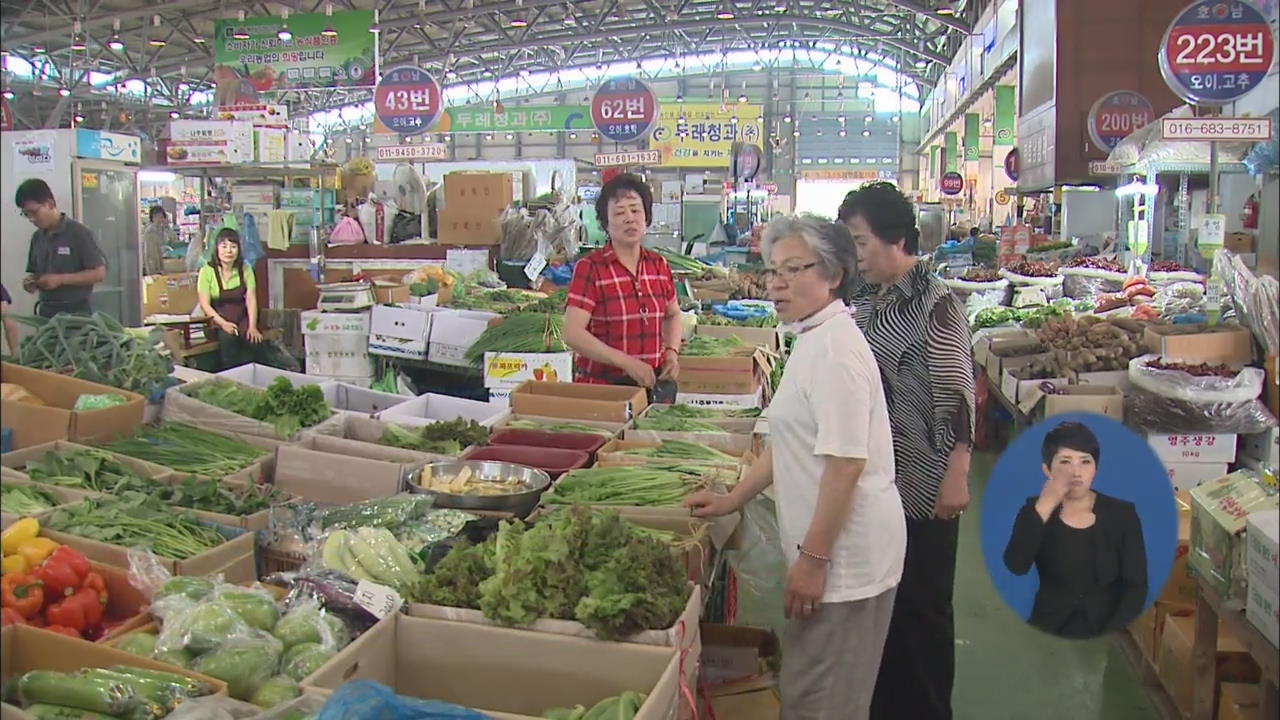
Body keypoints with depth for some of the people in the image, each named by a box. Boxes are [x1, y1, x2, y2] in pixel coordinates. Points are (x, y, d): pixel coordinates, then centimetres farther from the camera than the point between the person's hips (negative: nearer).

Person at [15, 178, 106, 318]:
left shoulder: (79, 233, -8)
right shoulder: (37, 238, 10)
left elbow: (99, 273, -11)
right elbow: (35, 272, 20)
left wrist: (60, 279, -18)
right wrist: (31, 283, -3)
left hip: (76, 312, -5)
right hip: (46, 312, 6)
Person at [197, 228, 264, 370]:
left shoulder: (245, 269, -2)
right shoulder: (207, 271, -8)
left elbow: (251, 299, -5)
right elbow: (205, 304, -9)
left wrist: (253, 326, -18)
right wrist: (223, 323, -22)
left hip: (242, 318, 2)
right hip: (219, 319, -2)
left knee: (253, 340, -27)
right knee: (228, 337, -32)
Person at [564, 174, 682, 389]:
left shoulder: (658, 265, 6)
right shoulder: (589, 268, -9)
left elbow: (673, 315, 21)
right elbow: (573, 334, -17)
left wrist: (672, 352, 2)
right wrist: (627, 362, -24)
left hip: (652, 383, 4)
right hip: (600, 386, -4)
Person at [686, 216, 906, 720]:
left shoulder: (835, 346, -19)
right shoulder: (813, 339, 13)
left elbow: (846, 462, -24)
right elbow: (791, 442, 21)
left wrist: (813, 557, -21)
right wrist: (733, 500, 20)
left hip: (845, 551, -10)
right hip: (826, 547, 10)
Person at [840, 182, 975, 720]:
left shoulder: (935, 304, -14)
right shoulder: (865, 300, 8)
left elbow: (958, 394, -16)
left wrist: (956, 477, -18)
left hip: (921, 485, -7)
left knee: (921, 604, 6)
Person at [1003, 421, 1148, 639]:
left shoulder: (1122, 513, 0)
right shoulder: (1035, 509, 1)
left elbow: (1136, 586, -2)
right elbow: (1016, 567, -15)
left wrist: (1111, 638, -15)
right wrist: (1044, 508, -19)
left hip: (1106, 629, 0)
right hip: (1049, 630, 0)